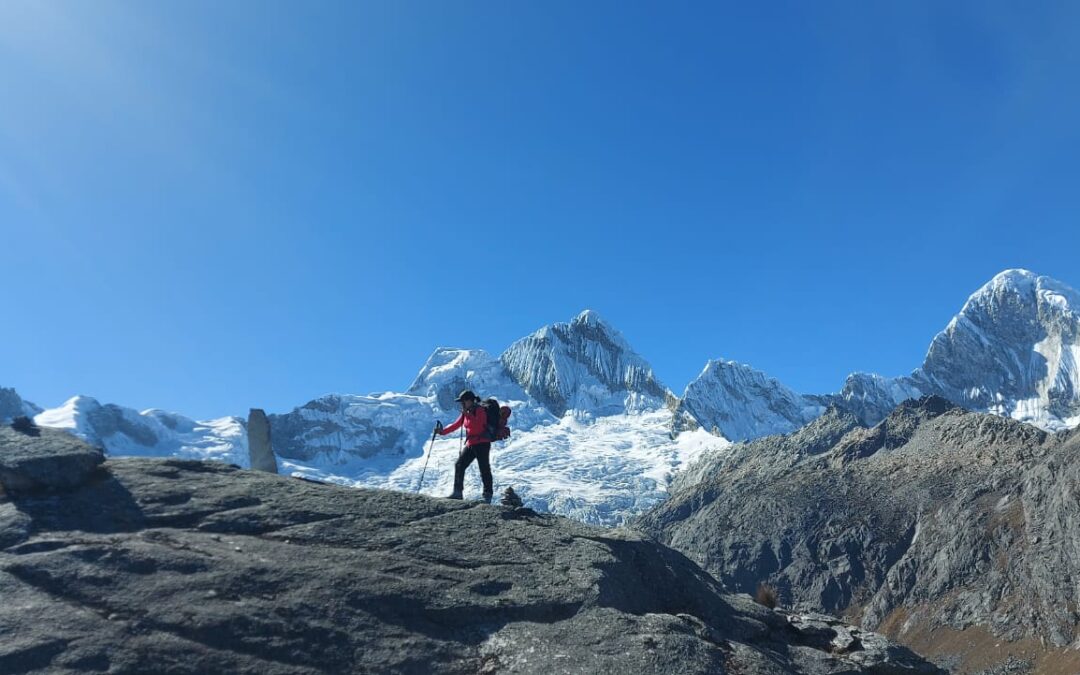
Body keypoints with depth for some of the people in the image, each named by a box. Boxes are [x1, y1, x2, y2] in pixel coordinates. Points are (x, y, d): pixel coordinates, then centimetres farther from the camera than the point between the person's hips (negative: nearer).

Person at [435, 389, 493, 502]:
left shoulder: (480, 410, -9)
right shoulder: (466, 413, 14)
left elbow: (477, 426, -24)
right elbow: (456, 425, 15)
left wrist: (467, 414, -23)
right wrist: (442, 431, 7)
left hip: (482, 443, -8)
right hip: (470, 444, 8)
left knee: (484, 469, -6)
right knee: (459, 465, 3)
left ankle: (487, 495, -1)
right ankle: (457, 492, 9)